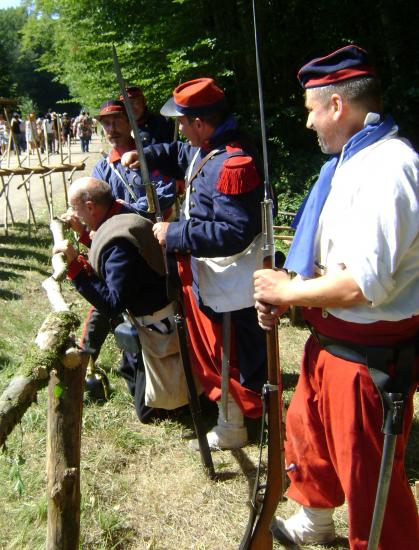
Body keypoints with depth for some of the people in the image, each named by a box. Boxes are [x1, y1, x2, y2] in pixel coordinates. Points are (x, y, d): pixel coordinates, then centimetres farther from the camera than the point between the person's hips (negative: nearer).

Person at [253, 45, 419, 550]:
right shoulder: (352, 161, 8)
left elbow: (364, 283, -31)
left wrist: (287, 290, -16)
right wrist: (286, 298, 2)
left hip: (368, 355, -10)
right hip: (330, 340, 11)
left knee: (368, 473, 8)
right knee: (307, 431, 28)